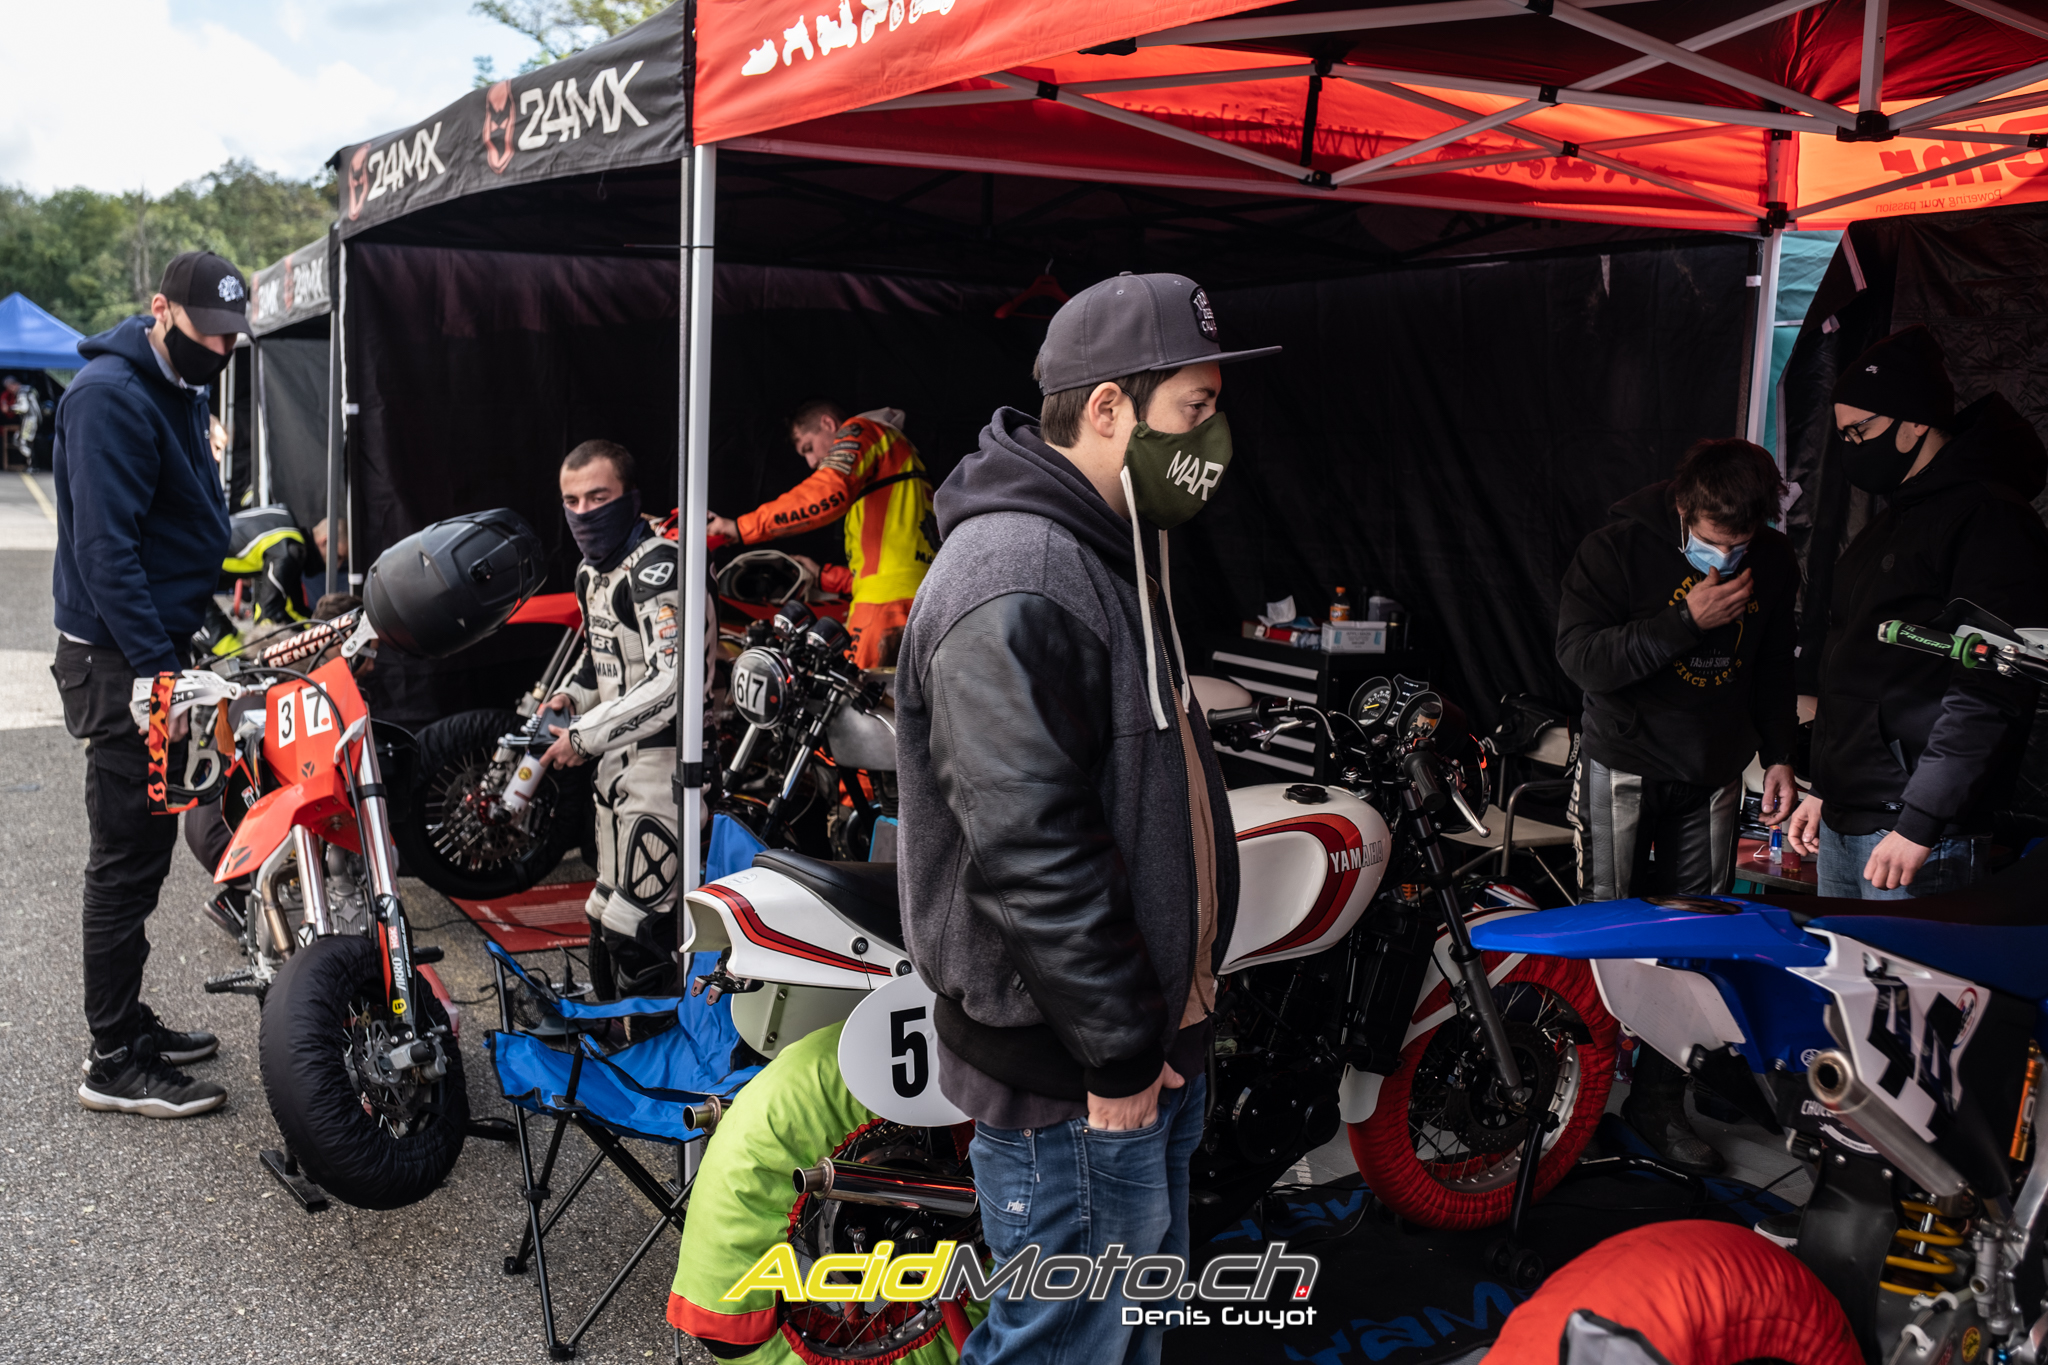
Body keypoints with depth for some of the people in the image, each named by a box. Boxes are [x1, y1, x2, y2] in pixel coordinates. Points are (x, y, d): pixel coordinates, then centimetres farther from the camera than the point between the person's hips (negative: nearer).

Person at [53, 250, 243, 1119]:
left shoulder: (178, 394, 15)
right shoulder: (111, 395, -16)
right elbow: (104, 547, -23)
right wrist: (155, 669, -26)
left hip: (158, 648, 10)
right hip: (118, 662, -10)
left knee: (140, 851, 16)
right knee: (128, 859, -5)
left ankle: (126, 1023, 28)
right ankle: (114, 1064, 4)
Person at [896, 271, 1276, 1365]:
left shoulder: (1110, 558, 12)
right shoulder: (1012, 586, -24)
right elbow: (1030, 853, -28)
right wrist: (1117, 1053, -21)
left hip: (1151, 1043, 10)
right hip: (1073, 1080, -10)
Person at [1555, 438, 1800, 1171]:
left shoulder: (1774, 560, 0)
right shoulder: (1620, 545, -15)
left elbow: (1773, 665, 15)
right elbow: (1579, 655, -23)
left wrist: (1778, 754, 9)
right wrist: (1688, 620, -28)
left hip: (1714, 774, 4)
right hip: (1625, 764, -4)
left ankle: (1659, 1100, 17)